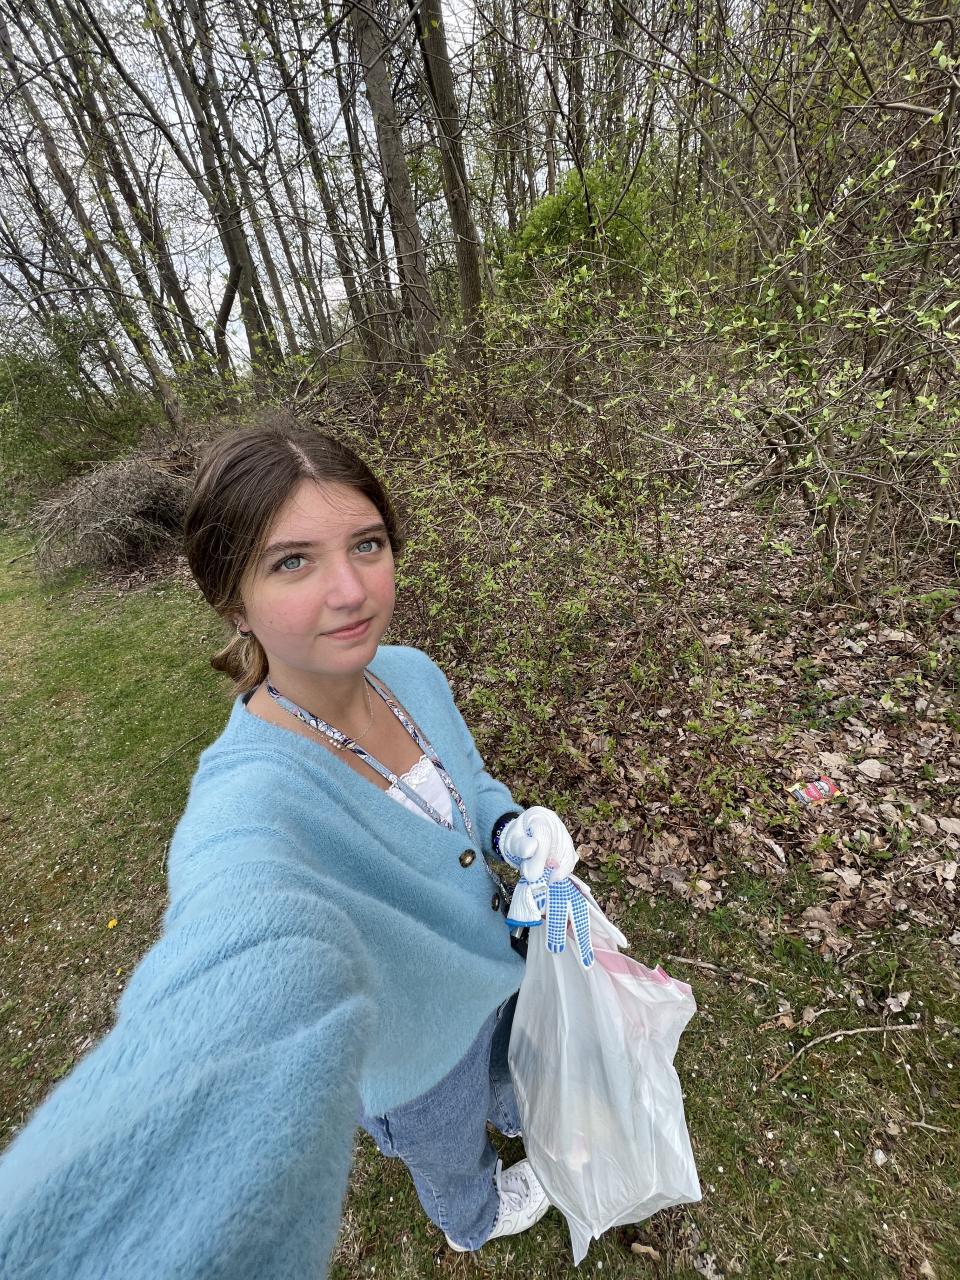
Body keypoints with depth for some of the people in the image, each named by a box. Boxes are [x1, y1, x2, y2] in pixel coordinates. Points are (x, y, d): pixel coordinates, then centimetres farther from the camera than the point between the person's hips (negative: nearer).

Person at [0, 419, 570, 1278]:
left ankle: (520, 1113, 78)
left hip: (493, 957, 5)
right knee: (452, 1151, 34)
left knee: (515, 1064, 39)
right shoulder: (251, 801, -42)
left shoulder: (411, 672, -21)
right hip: (422, 1049, -4)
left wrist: (512, 825, -22)